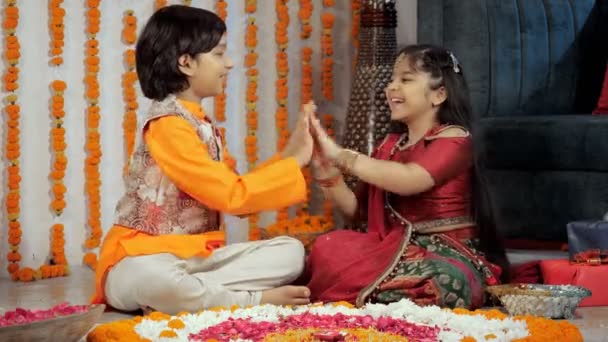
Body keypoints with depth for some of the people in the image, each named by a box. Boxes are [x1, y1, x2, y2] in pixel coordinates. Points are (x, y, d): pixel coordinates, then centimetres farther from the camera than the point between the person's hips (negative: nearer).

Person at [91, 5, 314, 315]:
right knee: (147, 278, -44)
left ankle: (190, 294, -19)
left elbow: (235, 194, 13)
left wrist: (287, 157, 5)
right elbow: (233, 196, -18)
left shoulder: (201, 124, 15)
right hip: (145, 259, -8)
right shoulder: (168, 125, -15)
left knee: (290, 252, -7)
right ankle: (255, 299, -27)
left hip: (197, 256, 9)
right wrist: (295, 163, -10)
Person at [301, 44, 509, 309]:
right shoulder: (389, 146, 16)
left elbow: (409, 180, -24)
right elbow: (357, 211, 16)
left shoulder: (454, 139, -5)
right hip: (398, 250, 5)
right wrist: (328, 171, -2)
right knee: (328, 247, -23)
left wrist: (340, 156, -22)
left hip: (445, 257, -5)